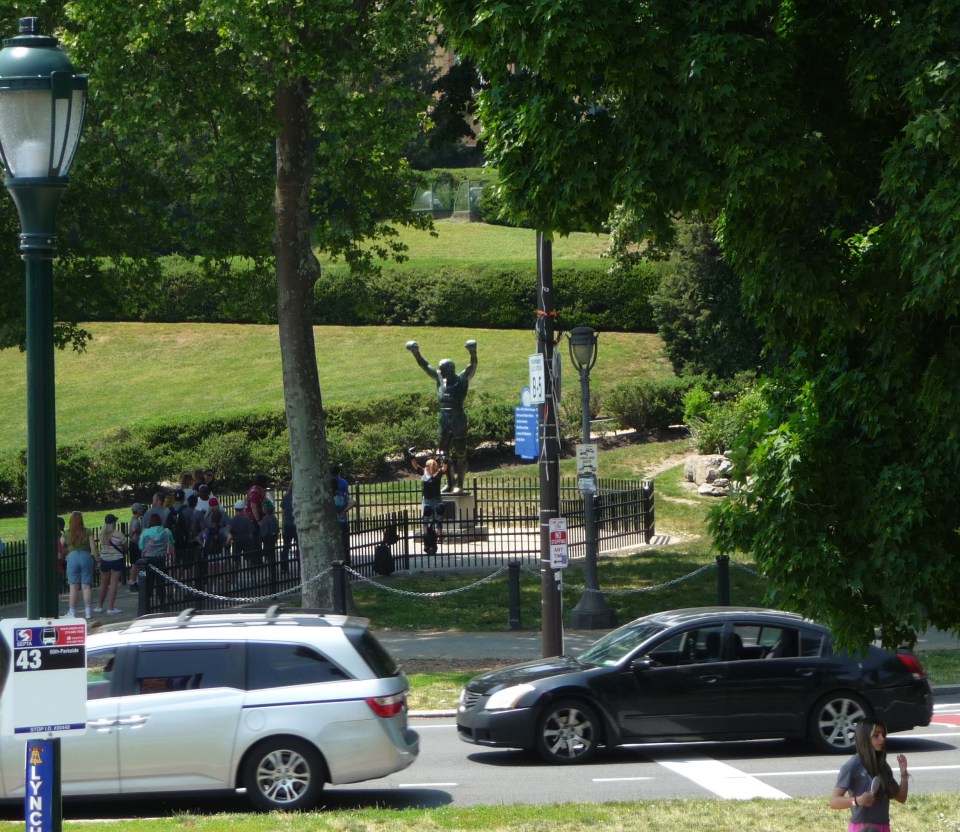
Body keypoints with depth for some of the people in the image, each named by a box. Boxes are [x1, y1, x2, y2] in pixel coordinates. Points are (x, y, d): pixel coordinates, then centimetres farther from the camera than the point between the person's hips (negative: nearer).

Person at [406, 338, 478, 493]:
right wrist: (416, 354, 9)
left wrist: (473, 353, -33)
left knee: (460, 453, -1)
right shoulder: (440, 379, 11)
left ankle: (459, 484, 2)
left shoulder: (462, 379, -4)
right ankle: (450, 483, 20)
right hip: (444, 420, 7)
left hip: (458, 420, -7)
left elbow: (472, 367, -17)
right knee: (444, 453, 11)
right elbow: (425, 366, 17)